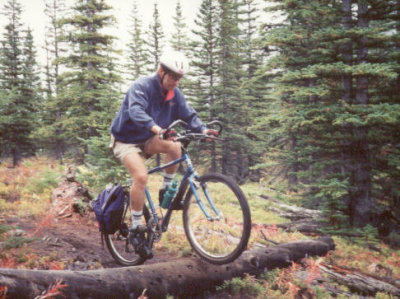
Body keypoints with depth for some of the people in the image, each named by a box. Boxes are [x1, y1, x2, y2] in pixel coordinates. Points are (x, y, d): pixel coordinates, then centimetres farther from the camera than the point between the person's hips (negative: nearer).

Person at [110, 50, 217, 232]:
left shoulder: (175, 94, -3)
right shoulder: (142, 86, -23)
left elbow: (189, 115, -7)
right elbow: (136, 111, -40)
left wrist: (203, 130, -28)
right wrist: (156, 129, -57)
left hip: (147, 140, 6)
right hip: (126, 140, -6)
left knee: (175, 146, -23)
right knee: (141, 177, -26)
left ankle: (166, 189, -4)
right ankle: (136, 226, -11)